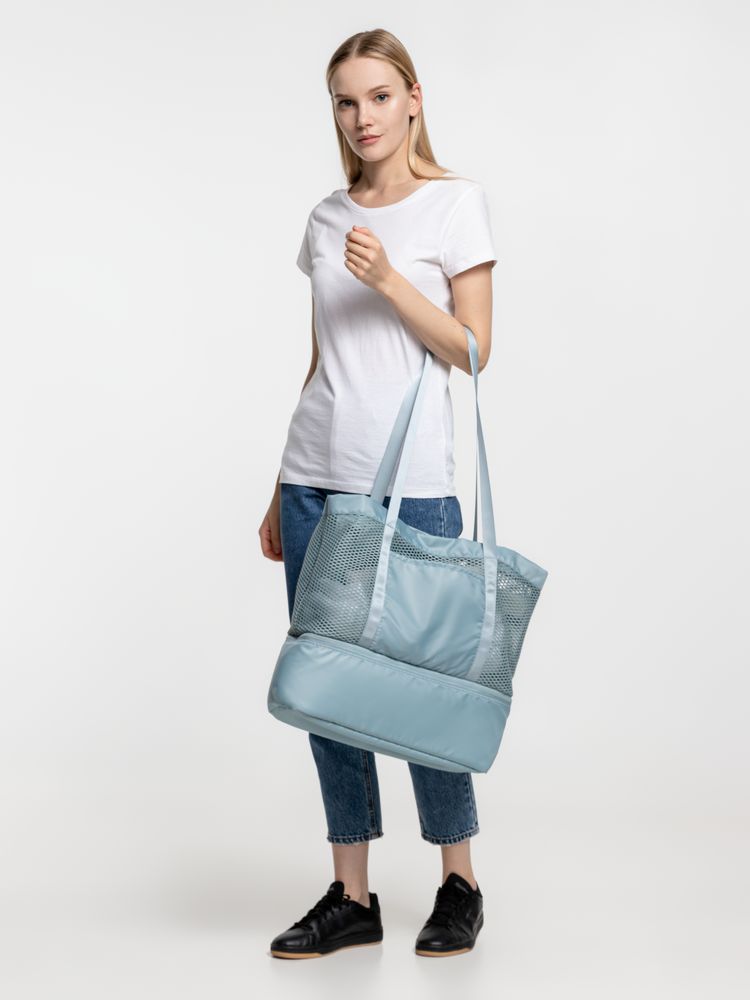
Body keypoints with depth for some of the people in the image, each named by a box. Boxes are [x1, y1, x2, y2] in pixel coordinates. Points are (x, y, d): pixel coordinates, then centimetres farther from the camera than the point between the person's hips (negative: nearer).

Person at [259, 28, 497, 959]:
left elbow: (473, 350, -5)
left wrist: (390, 280, -18)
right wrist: (281, 490, 14)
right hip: (315, 481, 5)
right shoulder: (328, 217, 13)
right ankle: (352, 896, 16)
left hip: (410, 486, -5)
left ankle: (460, 883, 19)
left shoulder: (456, 203, -1)